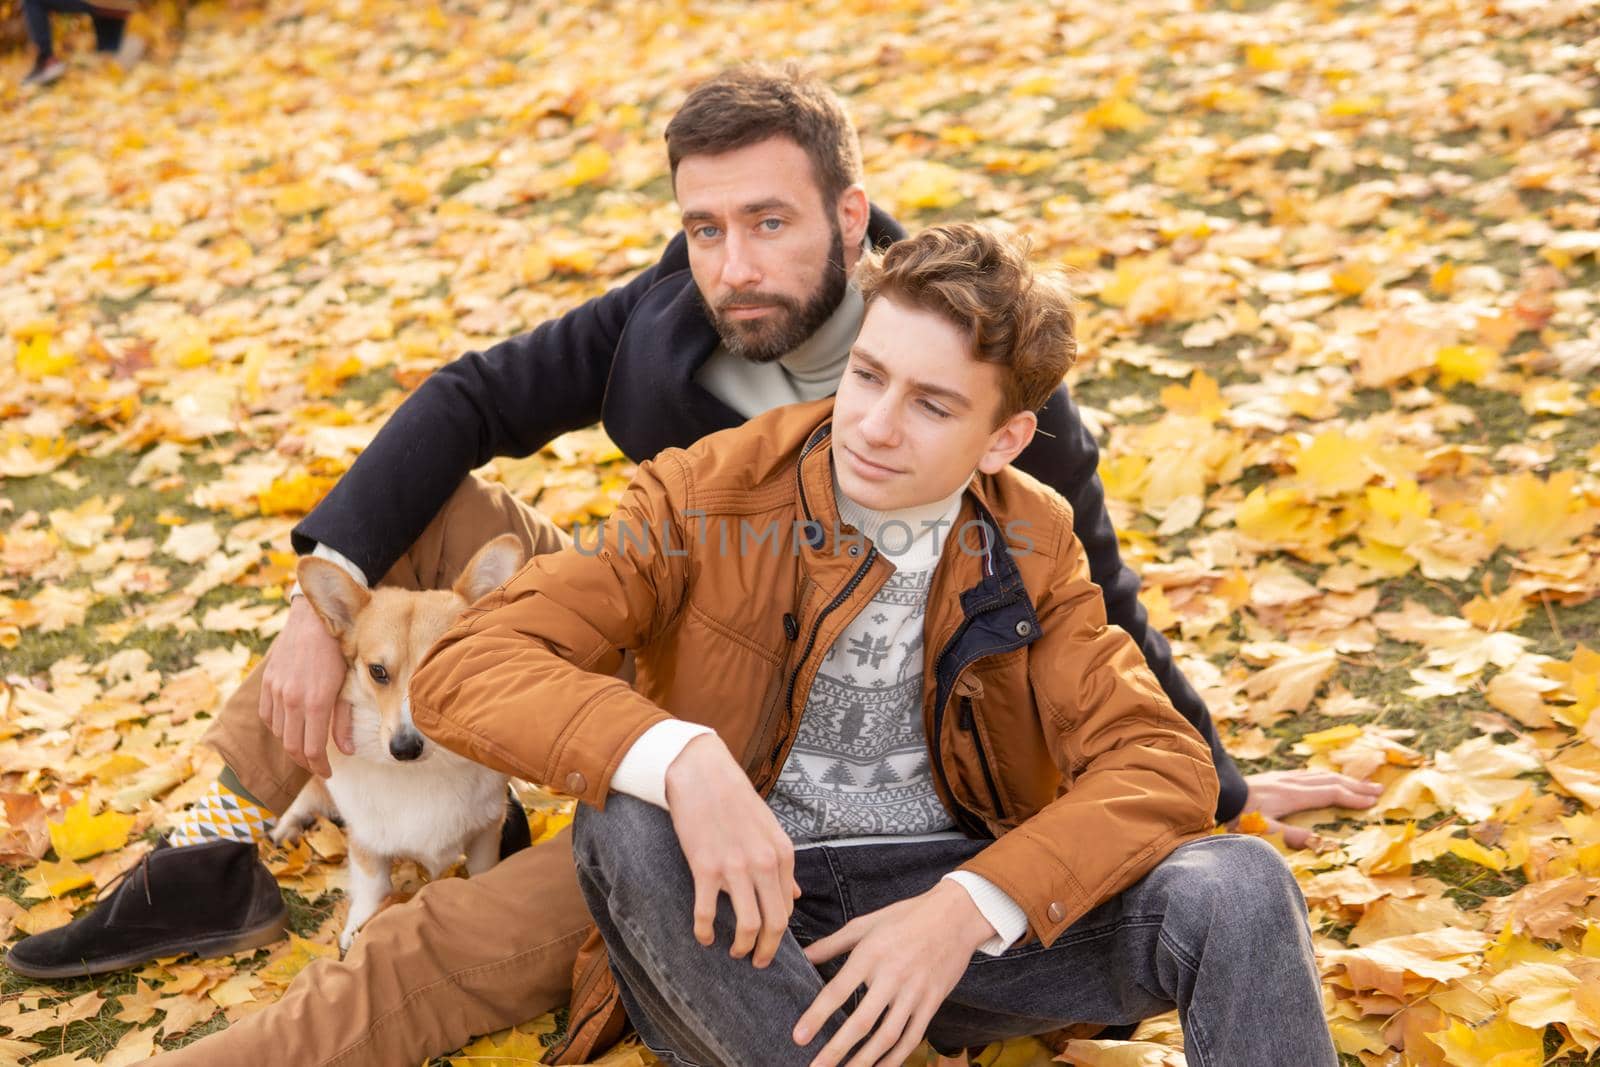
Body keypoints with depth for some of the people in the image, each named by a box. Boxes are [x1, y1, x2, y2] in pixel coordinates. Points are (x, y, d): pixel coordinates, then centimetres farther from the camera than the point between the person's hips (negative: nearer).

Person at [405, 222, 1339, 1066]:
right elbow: (463, 669, -17)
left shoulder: (1030, 547, 0)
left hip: (966, 892, 2)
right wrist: (679, 758, -37)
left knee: (1238, 889, -23)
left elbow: (1166, 764, -6)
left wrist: (969, 909, -24)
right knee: (627, 829, -34)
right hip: (753, 915, -1)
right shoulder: (710, 499, -8)